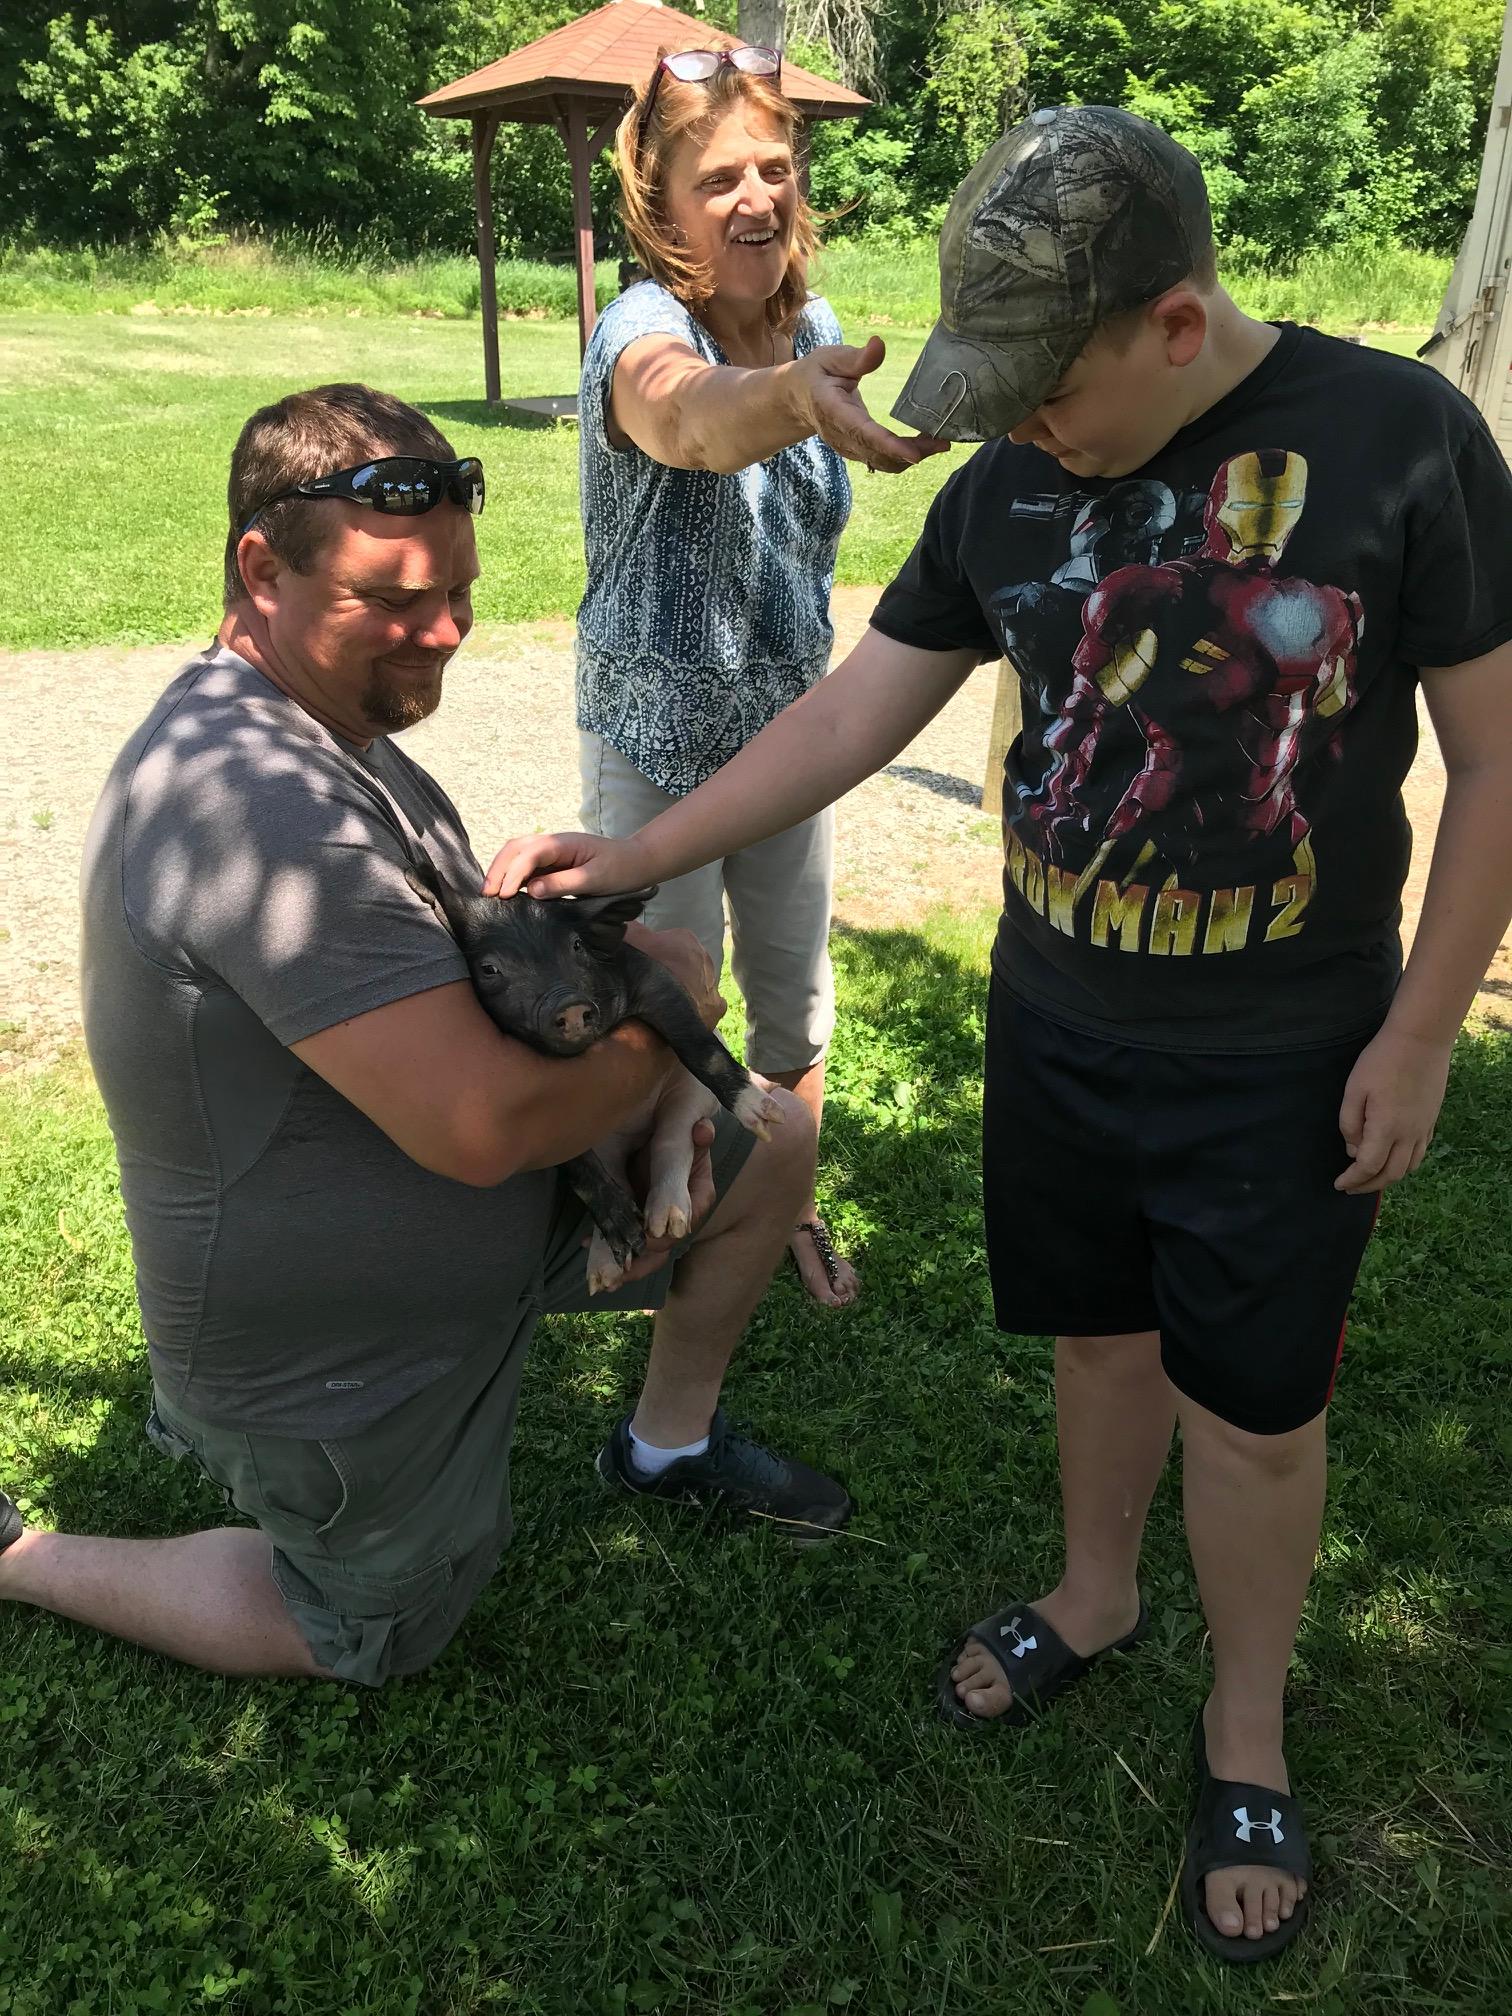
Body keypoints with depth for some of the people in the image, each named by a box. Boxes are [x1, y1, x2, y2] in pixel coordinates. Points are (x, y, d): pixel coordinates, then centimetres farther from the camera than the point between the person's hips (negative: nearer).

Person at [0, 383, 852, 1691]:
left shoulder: (316, 720, 1)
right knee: (375, 1643, 15)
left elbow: (477, 953, 10)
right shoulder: (265, 806, -34)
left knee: (772, 1142, 9)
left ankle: (671, 1442, 31)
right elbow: (486, 1124, -37)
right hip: (338, 1341, -9)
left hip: (461, 1194, 9)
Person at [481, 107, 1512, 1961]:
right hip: (1054, 1026, 4)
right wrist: (636, 858, 0)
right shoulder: (1007, 487, -3)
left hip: (1281, 1063, -3)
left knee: (1250, 1407, 10)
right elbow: (854, 712, 3)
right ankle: (1095, 1598, 46)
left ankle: (1245, 1729, 34)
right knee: (1100, 1332, 19)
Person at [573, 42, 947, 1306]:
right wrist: (797, 394, -69)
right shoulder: (641, 332, -21)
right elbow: (693, 417, -48)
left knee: (797, 1014, 16)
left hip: (789, 733, 5)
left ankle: (791, 1210, 40)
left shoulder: (814, 332, -1)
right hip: (659, 743, -5)